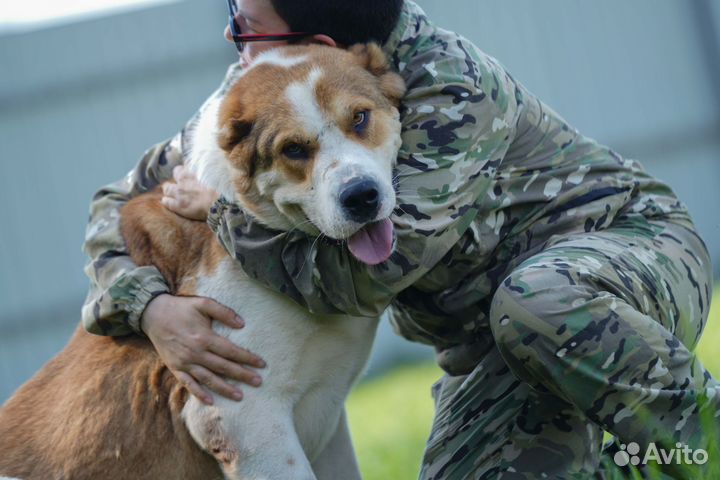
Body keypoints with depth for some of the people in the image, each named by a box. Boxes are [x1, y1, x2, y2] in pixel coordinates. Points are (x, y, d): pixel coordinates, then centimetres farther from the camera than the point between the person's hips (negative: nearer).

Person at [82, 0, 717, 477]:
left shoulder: (450, 87, -29)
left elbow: (367, 273, -36)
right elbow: (121, 205, -2)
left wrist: (225, 210, -25)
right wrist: (152, 309, -23)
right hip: (491, 343, 6)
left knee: (536, 301, -42)